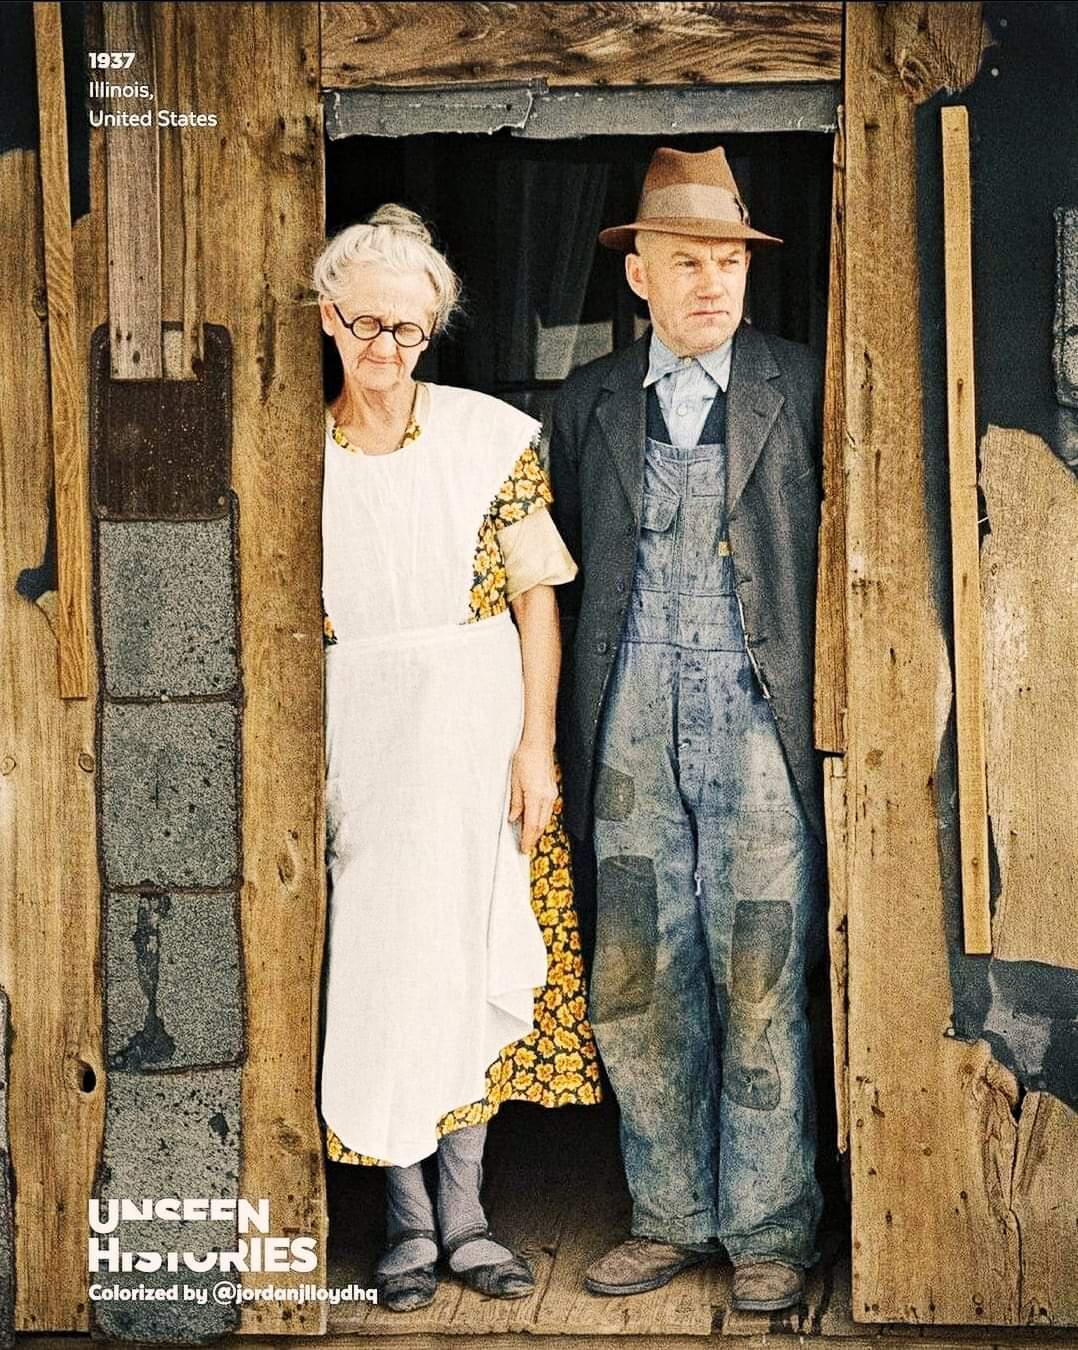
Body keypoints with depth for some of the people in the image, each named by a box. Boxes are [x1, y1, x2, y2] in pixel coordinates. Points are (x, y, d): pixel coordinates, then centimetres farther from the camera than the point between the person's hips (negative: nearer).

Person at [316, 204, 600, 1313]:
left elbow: (536, 597, -1)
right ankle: (408, 1220, 17)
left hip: (481, 729, 0)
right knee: (380, 962, 2)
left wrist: (536, 745, -7)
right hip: (360, 737, 0)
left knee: (477, 962, 5)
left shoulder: (491, 435, -1)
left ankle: (464, 1212, 19)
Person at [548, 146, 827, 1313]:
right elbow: (568, 577, 13)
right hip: (634, 726, 3)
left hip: (758, 722, -2)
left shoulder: (803, 389, 5)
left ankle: (769, 1228, 15)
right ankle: (672, 1216, 19)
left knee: (759, 981, 0)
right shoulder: (588, 403, 12)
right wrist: (560, 741, 7)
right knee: (636, 980, 5)